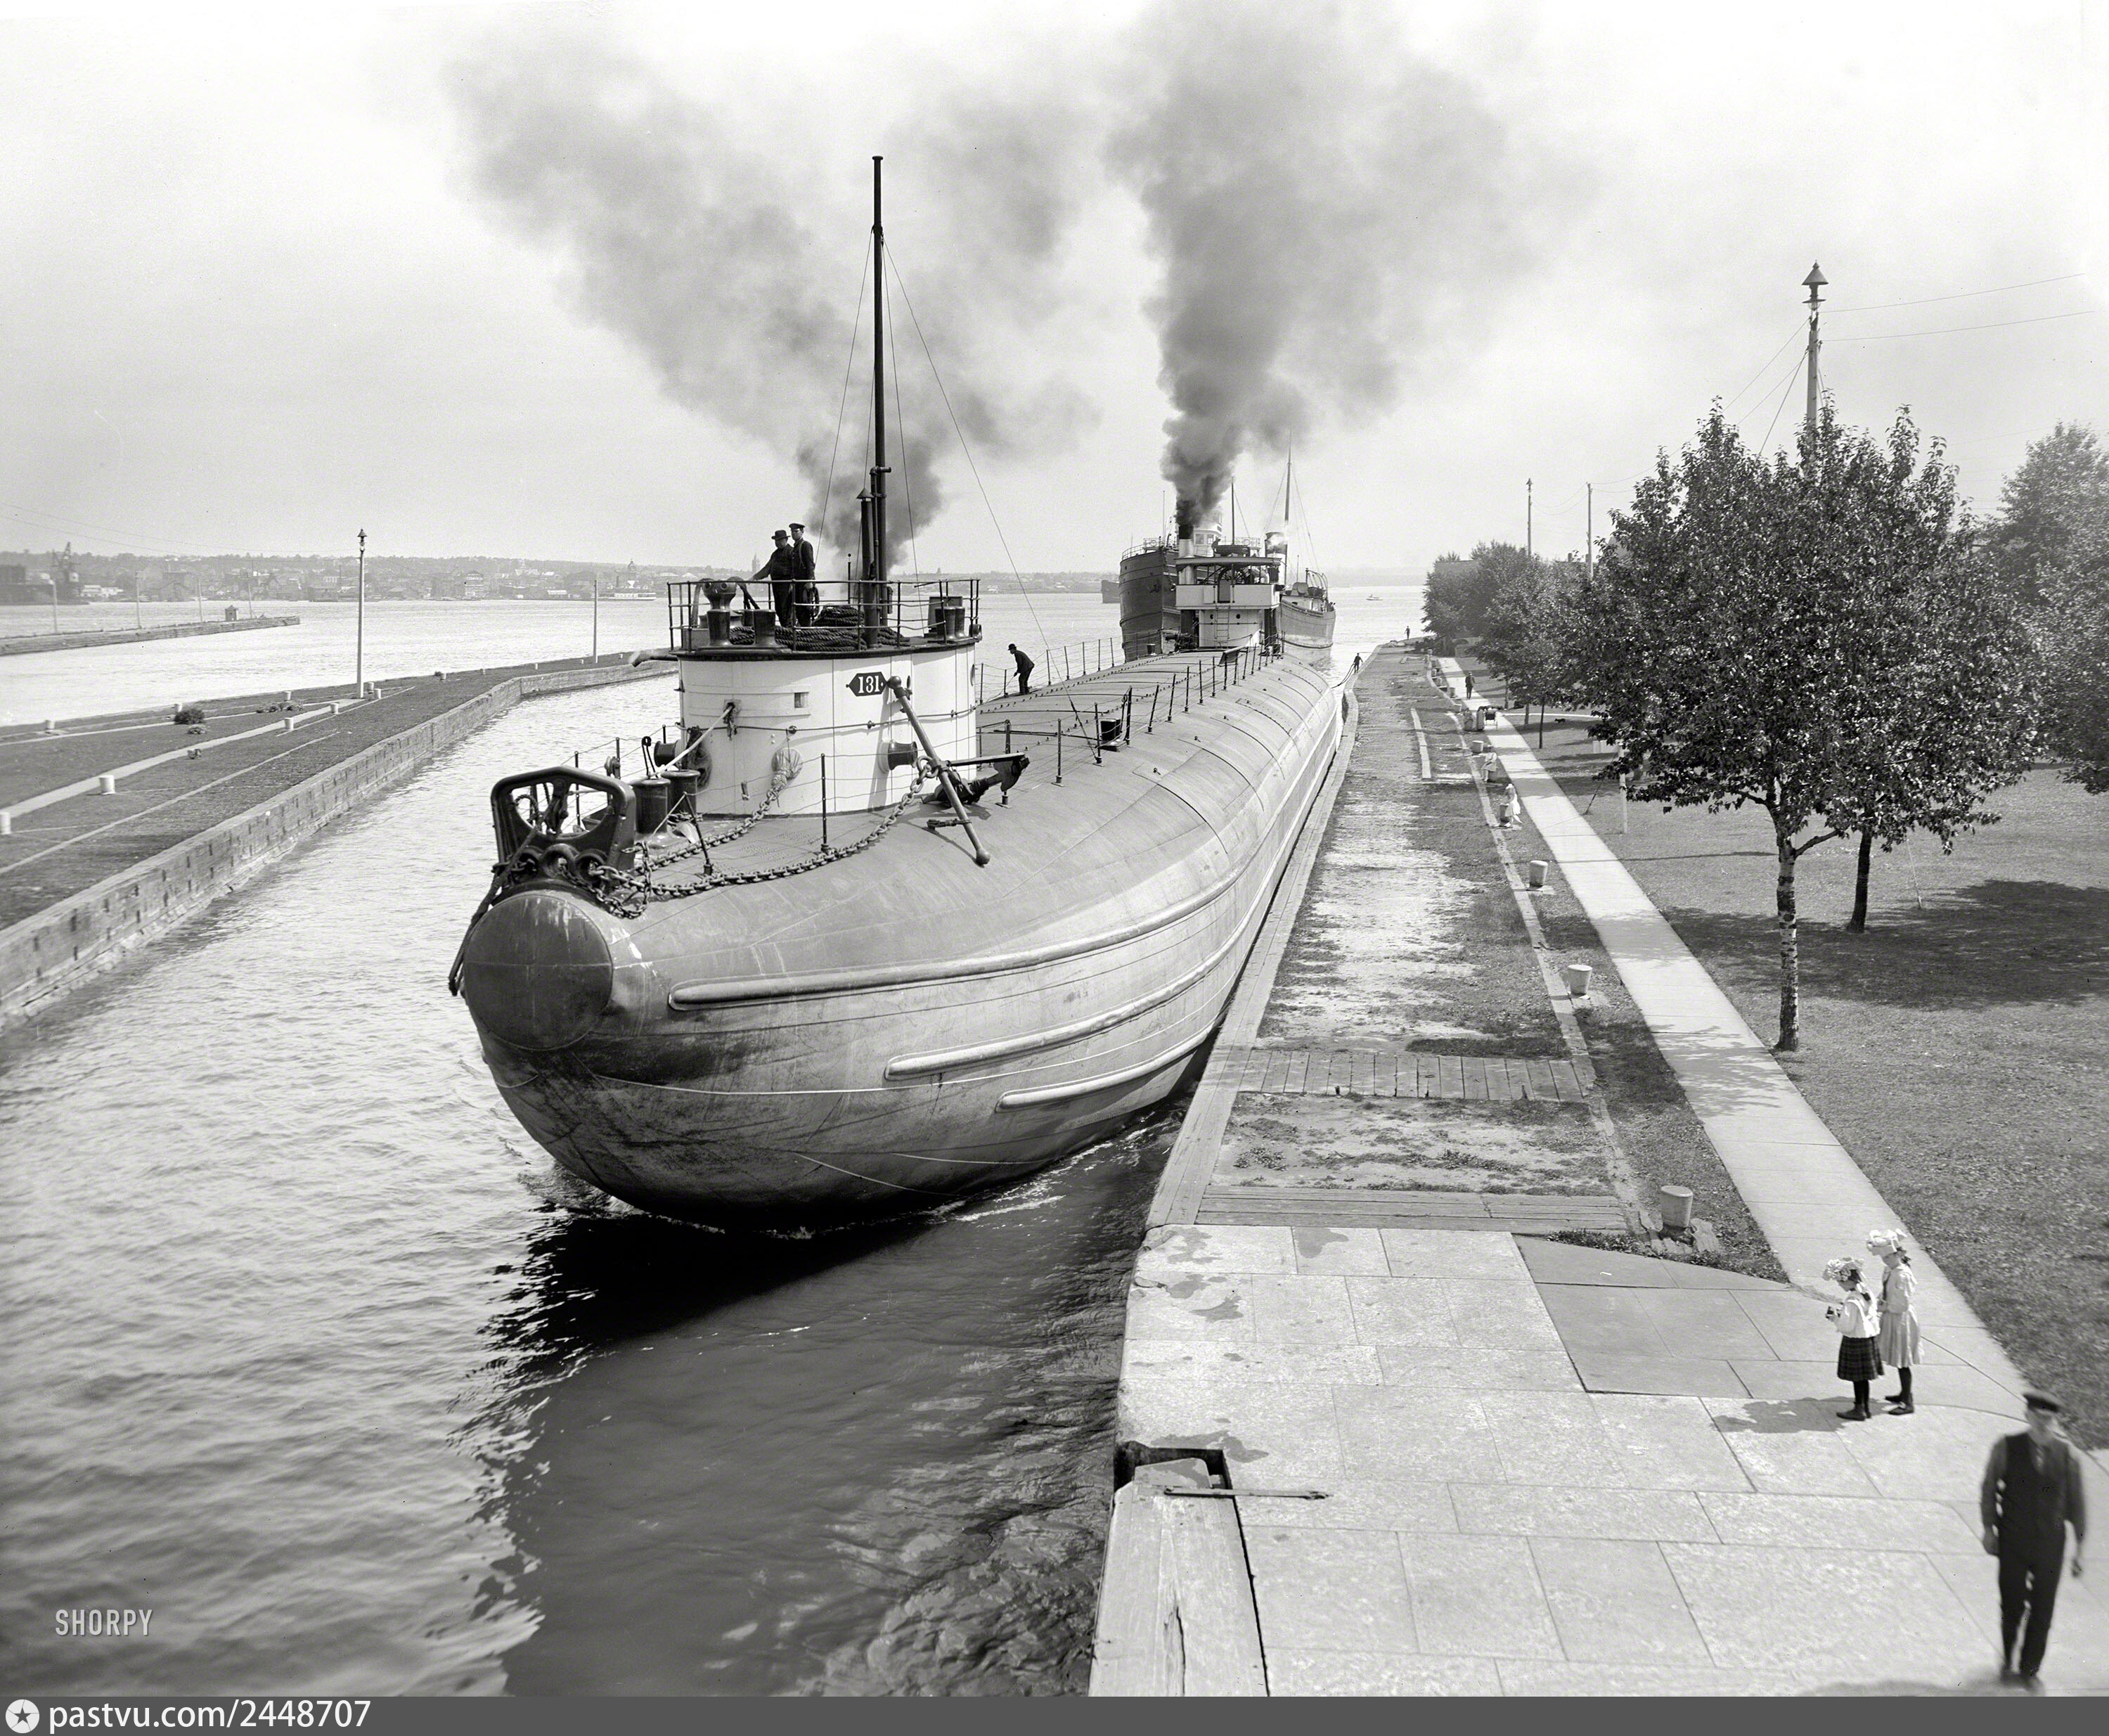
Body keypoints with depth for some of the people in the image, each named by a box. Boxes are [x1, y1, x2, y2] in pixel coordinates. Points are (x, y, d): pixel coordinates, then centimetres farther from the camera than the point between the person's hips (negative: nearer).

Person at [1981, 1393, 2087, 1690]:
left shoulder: (2067, 1457, -6)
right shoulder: (2006, 1448, -9)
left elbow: (2077, 1503, 2)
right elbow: (1988, 1489, 2)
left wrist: (2079, 1547, 5)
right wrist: (1989, 1528, 1)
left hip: (2050, 1545, 1)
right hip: (2013, 1543, -1)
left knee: (2043, 1610, 7)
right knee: (2012, 1605, 8)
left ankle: (2030, 1670, 26)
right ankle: (2007, 1661, 33)